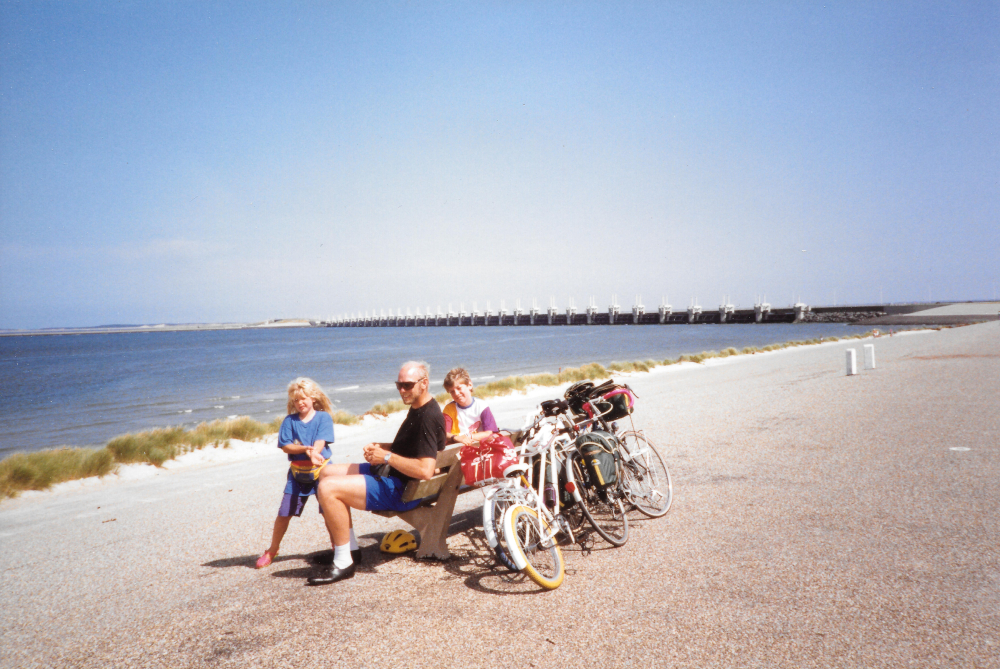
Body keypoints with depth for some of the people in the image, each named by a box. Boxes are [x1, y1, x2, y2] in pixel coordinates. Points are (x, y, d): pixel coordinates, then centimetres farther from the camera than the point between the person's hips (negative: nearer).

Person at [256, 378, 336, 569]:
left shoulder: (323, 417, 0)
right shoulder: (290, 420, 5)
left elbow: (321, 442, -11)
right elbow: (285, 445, -3)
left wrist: (312, 453, -31)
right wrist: (305, 449, -19)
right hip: (297, 471, 2)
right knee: (284, 512, 3)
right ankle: (272, 550, 21)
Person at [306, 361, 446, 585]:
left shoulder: (428, 417, -22)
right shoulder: (417, 408, 11)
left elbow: (425, 470, -31)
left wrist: (387, 456, -20)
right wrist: (380, 448, 6)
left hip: (402, 490, -11)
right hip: (390, 473, 11)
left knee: (328, 489, -20)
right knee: (328, 472, 14)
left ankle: (344, 564, -8)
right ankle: (349, 547, 17)